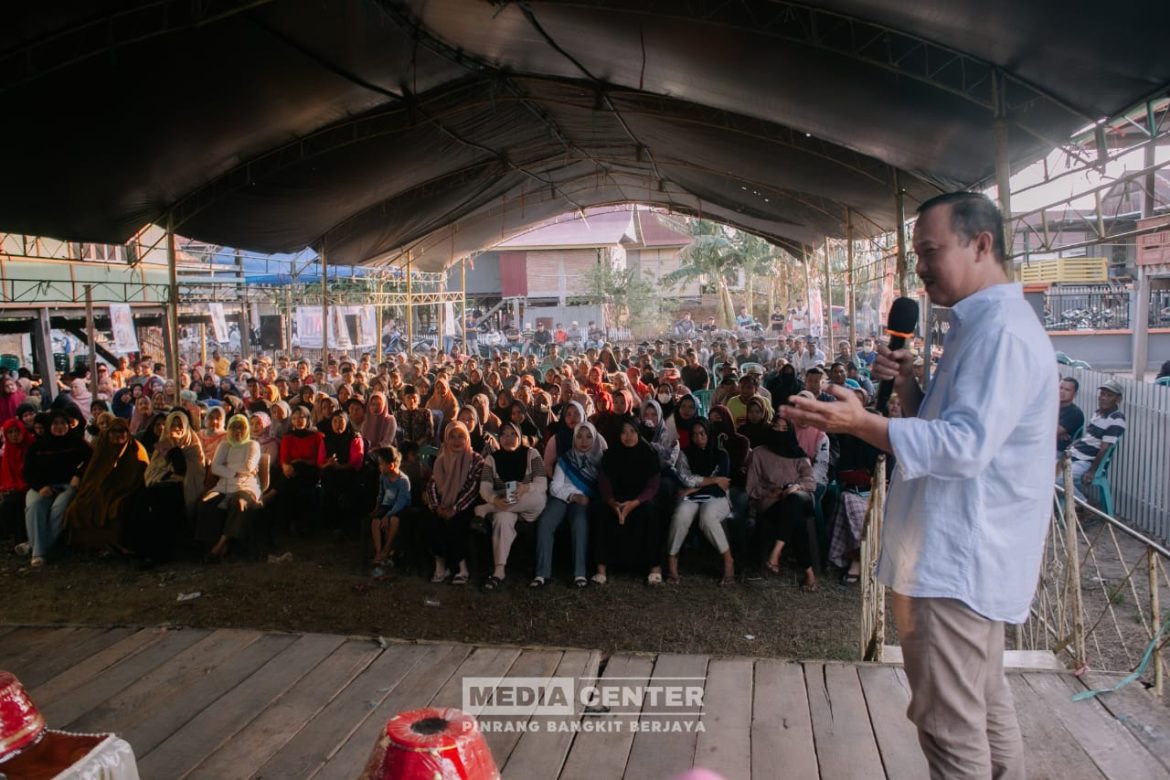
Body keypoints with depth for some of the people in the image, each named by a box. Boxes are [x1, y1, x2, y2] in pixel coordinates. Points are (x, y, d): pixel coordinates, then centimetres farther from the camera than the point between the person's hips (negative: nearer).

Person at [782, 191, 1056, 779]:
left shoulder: (1002, 330, -17)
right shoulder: (983, 327, 17)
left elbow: (967, 445, -27)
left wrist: (862, 424, -28)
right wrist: (906, 385, 4)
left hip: (957, 562, -11)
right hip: (965, 554, 11)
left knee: (951, 727, -1)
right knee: (985, 706, 21)